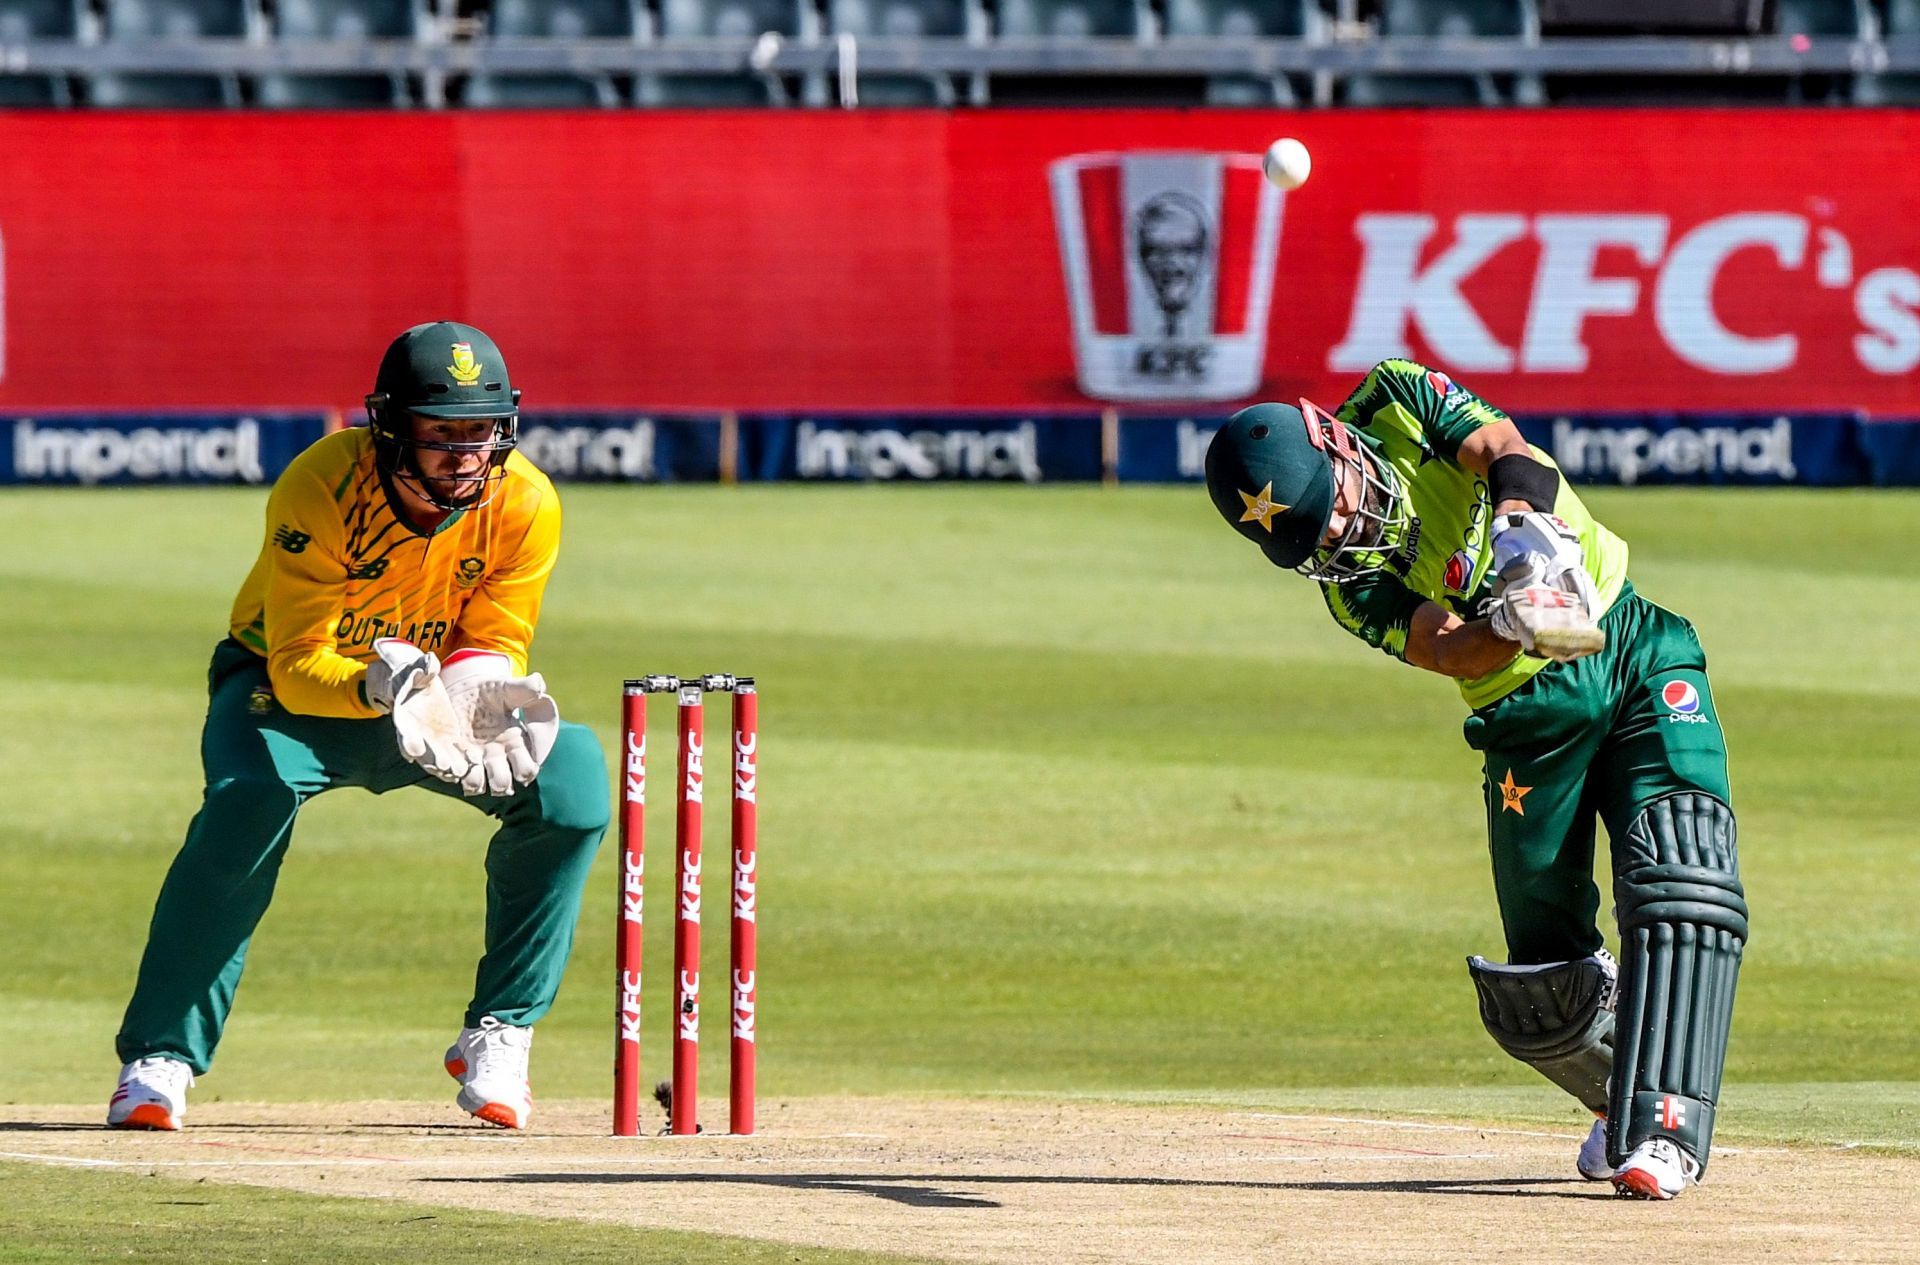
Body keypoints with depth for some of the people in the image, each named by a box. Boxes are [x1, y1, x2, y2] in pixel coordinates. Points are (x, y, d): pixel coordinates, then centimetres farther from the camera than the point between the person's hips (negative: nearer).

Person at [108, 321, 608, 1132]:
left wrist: (473, 692, -35)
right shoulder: (320, 490, -29)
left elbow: (493, 648, -11)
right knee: (250, 797, -36)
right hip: (287, 692, -3)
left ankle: (498, 1037, -9)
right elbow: (298, 667, -30)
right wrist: (379, 686, -50)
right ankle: (159, 1061, -26)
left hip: (426, 695, 3)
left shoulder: (523, 504, -19)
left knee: (573, 772, -23)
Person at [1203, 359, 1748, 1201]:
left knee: (1678, 878, -22)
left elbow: (1506, 453, -21)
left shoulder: (1398, 402, -7)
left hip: (1635, 649, -1)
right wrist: (1517, 627, -46)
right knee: (1540, 994, 0)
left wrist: (1522, 523, -43)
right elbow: (1449, 651, -24)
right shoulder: (1349, 583, -9)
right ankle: (1621, 1093, 31)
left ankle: (1663, 1129, -26)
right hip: (1529, 713, 1)